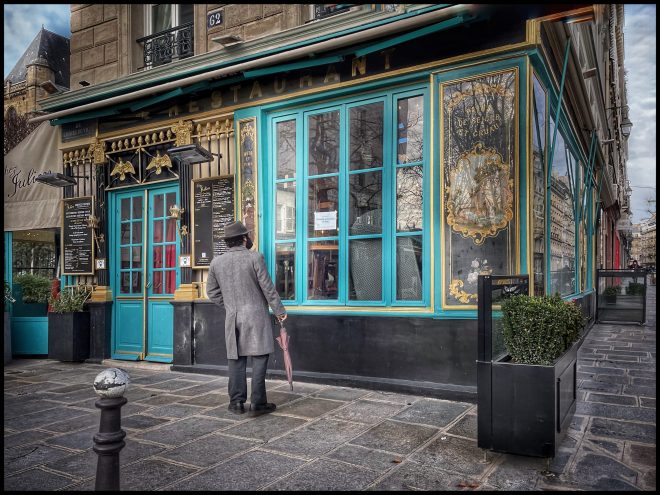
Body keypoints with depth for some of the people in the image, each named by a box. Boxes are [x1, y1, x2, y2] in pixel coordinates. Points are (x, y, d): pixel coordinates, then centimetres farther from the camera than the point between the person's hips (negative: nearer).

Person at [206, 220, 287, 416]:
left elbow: (212, 292, 12)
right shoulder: (255, 257, -8)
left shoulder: (216, 262, 5)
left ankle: (236, 402, 14)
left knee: (235, 359, 10)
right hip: (256, 315, -4)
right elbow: (268, 288, -7)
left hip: (232, 318, 4)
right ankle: (257, 402, 3)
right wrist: (279, 310, 3)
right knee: (259, 358, 2)